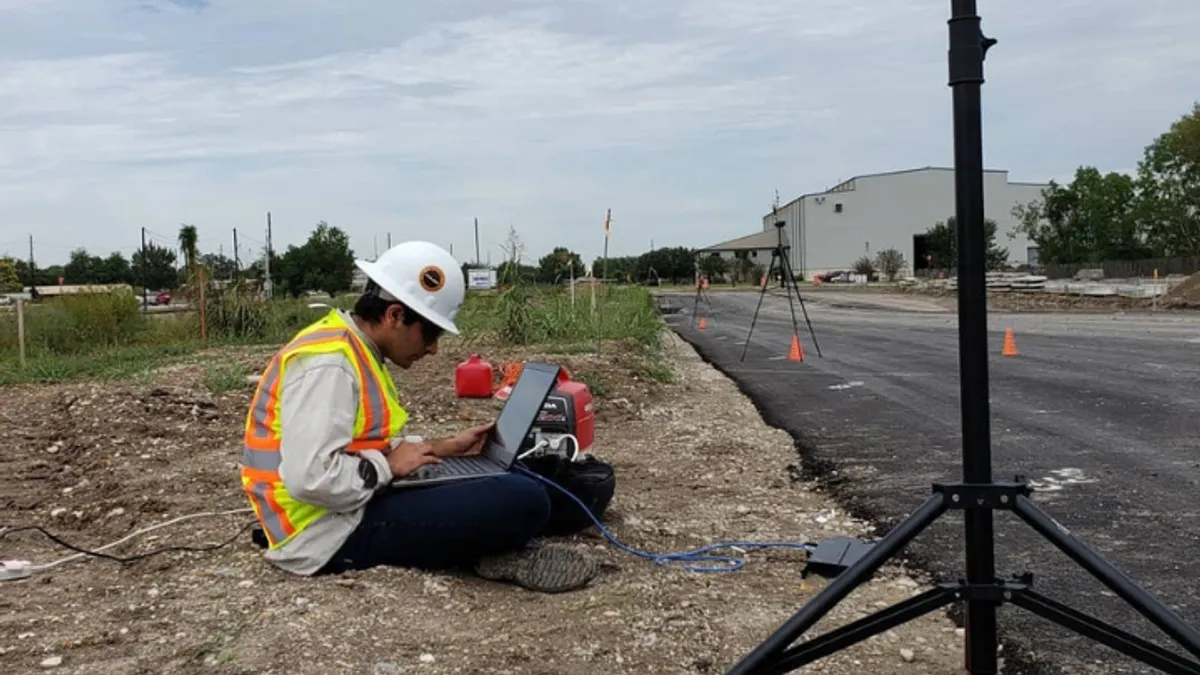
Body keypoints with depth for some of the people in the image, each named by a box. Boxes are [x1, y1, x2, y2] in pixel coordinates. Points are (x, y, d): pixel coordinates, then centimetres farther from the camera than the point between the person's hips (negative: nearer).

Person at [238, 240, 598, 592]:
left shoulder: (352, 351, 12)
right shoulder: (328, 363, -19)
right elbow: (311, 479, -28)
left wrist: (443, 447, 14)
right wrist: (389, 467, -14)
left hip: (350, 508, 11)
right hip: (334, 533, -11)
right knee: (524, 499, -22)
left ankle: (499, 548, -3)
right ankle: (496, 552, 5)